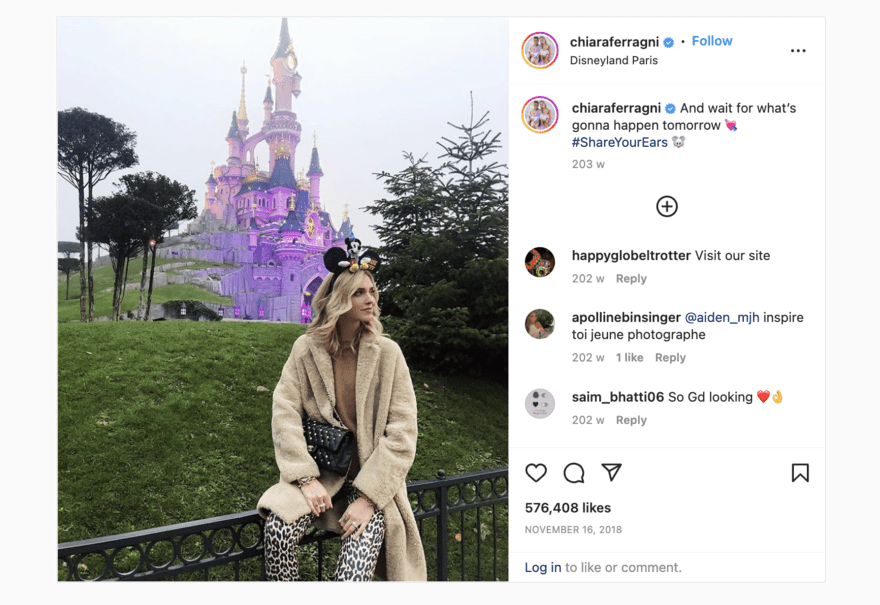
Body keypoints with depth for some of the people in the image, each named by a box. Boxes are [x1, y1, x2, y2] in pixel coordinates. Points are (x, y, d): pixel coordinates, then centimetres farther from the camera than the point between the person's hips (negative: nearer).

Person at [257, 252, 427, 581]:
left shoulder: (387, 353, -6)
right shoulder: (306, 348, -2)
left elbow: (402, 434, -9)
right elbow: (285, 414, -5)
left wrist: (368, 496, -15)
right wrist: (307, 479, -16)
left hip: (371, 480, -1)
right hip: (321, 474, 2)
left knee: (354, 571, -23)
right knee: (278, 527, -26)